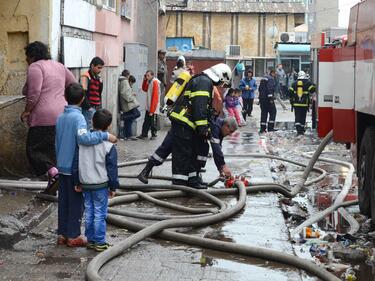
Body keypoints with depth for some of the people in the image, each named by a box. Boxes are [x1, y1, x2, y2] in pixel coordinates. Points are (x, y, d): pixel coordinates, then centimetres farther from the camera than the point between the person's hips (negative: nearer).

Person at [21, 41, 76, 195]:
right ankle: (51, 188, 14)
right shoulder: (59, 66, 16)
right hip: (61, 115, 8)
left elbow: (34, 93, -18)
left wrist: (26, 111, -7)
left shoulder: (35, 67, -8)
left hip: (44, 117, -8)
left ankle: (54, 173, -19)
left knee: (34, 149, 0)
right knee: (53, 150, 13)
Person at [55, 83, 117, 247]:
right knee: (76, 202, 3)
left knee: (63, 201, 13)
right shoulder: (78, 117, -17)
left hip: (62, 166, 7)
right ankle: (73, 236, 8)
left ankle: (62, 234, 18)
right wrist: (105, 135, -31)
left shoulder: (60, 118, 7)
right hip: (75, 167, -7)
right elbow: (83, 137, -36)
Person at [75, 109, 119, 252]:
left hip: (85, 183, 4)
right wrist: (113, 187, 3)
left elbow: (77, 163, 4)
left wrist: (78, 182, 13)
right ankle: (100, 242, 6)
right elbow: (112, 169, -8)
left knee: (89, 212, 14)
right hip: (101, 184, -4)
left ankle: (90, 240, 22)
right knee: (100, 214, 2)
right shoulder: (108, 145, -12)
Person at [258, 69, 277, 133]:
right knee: (272, 112, 0)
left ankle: (262, 128, 7)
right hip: (268, 98, -9)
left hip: (262, 98, 9)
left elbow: (260, 88, 22)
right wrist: (271, 98, -22)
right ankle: (270, 127, -5)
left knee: (263, 113, 10)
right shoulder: (271, 79, -10)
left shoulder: (263, 78, 19)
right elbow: (270, 89, -21)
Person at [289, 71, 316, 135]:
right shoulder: (307, 83, -2)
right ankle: (302, 129, 17)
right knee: (303, 117, 10)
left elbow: (290, 92, 4)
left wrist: (291, 100, 13)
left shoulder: (294, 83, 5)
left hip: (296, 104, 1)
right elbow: (313, 89, -9)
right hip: (304, 104, -1)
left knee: (297, 117, 1)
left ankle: (298, 129, -13)